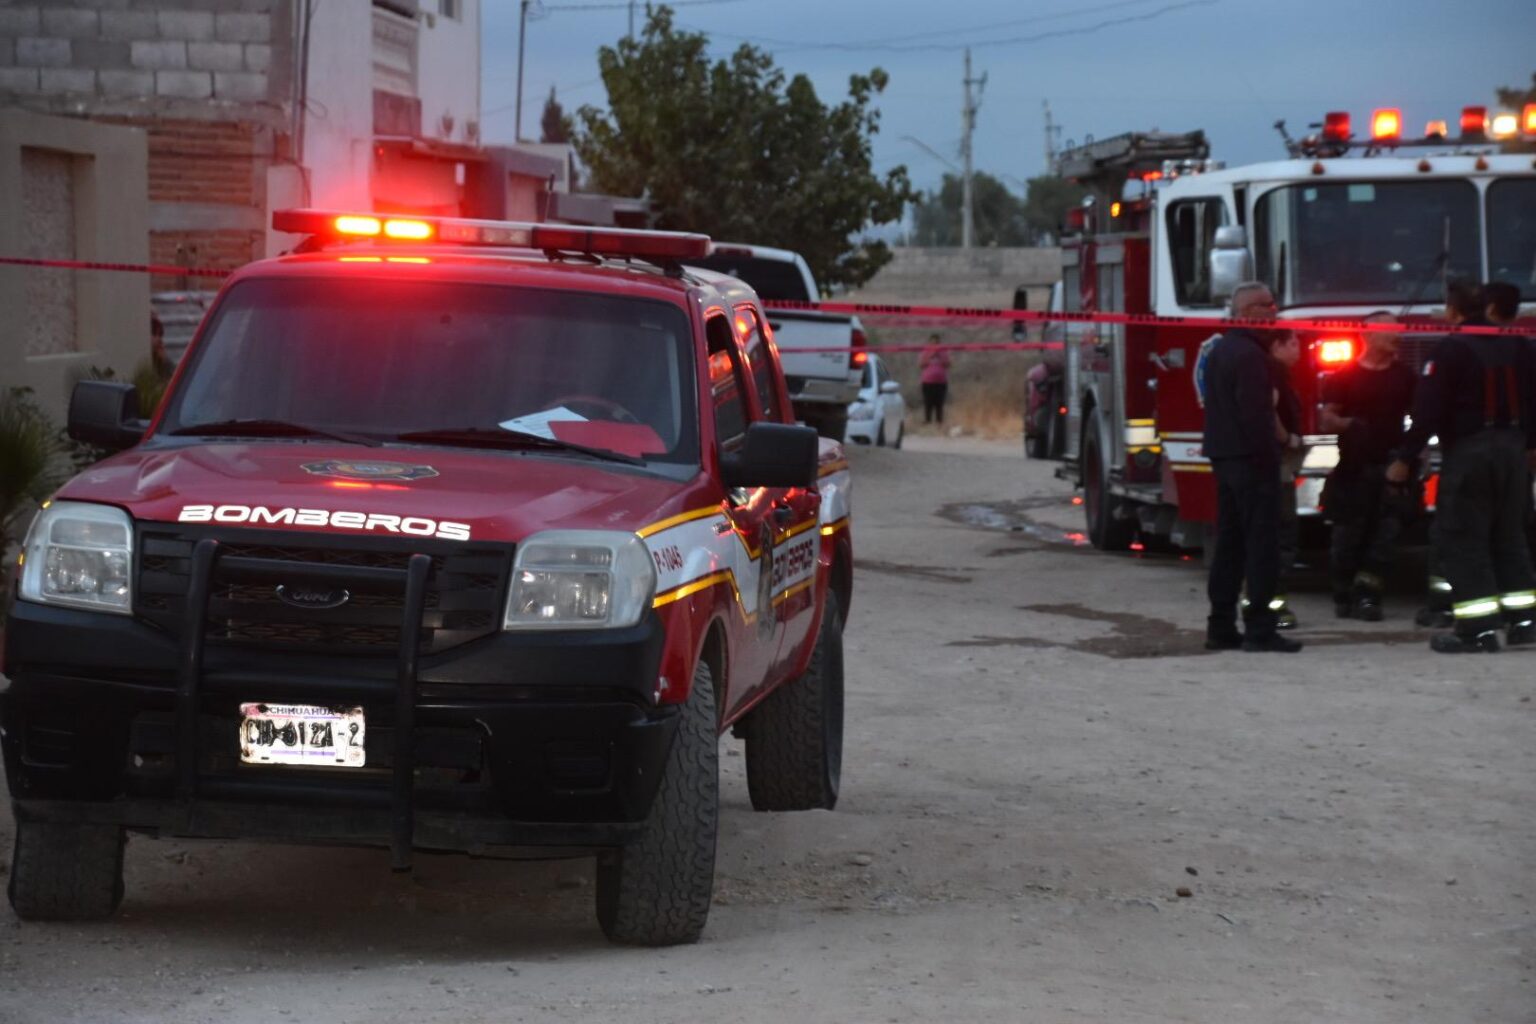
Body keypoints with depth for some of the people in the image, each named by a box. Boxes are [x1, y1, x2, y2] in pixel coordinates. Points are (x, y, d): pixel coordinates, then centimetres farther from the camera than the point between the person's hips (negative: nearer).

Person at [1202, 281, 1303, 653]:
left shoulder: (1219, 349, 15)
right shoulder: (1250, 354, -16)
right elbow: (1255, 413, -22)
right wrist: (1269, 456, -17)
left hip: (1223, 456, 10)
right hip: (1250, 458, -10)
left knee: (1229, 544, 11)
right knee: (1261, 545, -7)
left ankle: (1220, 626, 12)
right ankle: (1259, 629, -9)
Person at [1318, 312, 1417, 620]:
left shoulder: (1404, 376, 11)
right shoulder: (1344, 376, 1)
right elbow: (1326, 418, -2)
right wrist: (1346, 424, -22)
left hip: (1392, 468, 3)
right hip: (1354, 468, -3)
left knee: (1386, 535, -5)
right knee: (1348, 535, -1)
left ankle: (1367, 595, -1)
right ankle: (1343, 595, 12)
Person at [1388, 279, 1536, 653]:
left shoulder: (1450, 351, -12)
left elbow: (1428, 410, -15)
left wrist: (1405, 460, -8)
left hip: (1467, 453, -7)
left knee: (1462, 538, -3)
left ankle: (1477, 628, -9)